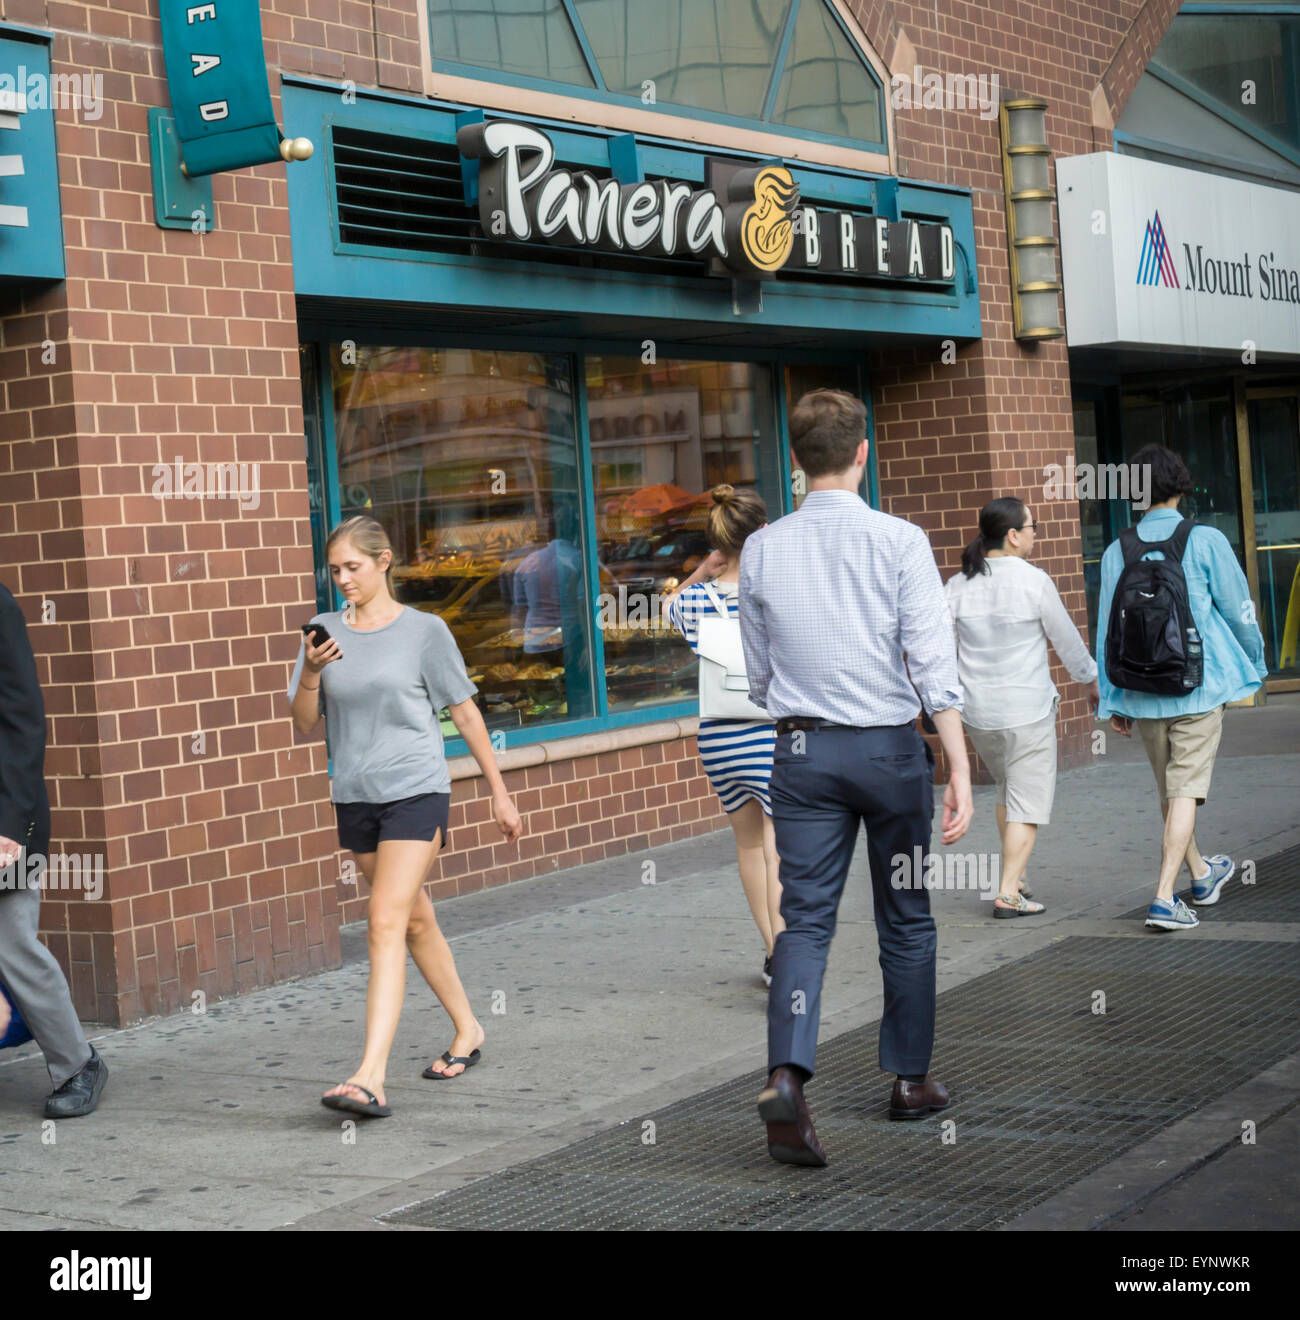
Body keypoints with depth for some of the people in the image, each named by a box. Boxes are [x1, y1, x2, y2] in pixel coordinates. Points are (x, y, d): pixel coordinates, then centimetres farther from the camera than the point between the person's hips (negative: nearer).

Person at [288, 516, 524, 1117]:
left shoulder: (424, 631, -3)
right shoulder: (325, 631, 6)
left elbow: (464, 711, 3)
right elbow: (305, 723, 5)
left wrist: (498, 791, 6)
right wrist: (311, 672, -15)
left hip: (415, 792, -5)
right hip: (354, 797, 5)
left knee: (386, 923, -15)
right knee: (415, 920, 17)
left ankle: (370, 1077, -21)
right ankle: (467, 1031, 36)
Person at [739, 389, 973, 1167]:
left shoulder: (763, 550, 1)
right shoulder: (899, 541, -8)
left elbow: (757, 674, 10)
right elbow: (935, 663, -13)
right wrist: (960, 770, -12)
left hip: (802, 751, 2)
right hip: (890, 746, -2)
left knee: (806, 920, 1)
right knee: (906, 919, 13)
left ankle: (787, 1074, -19)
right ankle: (912, 1079, 24)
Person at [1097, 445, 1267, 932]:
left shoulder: (1117, 552, 1)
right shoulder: (1205, 541, -7)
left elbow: (1106, 629, 3)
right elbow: (1239, 611, -1)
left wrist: (1113, 703, 9)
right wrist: (1254, 664, 17)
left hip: (1141, 694, 4)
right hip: (1198, 689, -4)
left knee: (1170, 791, 18)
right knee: (1185, 791, -3)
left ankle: (1201, 875, 38)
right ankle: (1164, 897, -12)